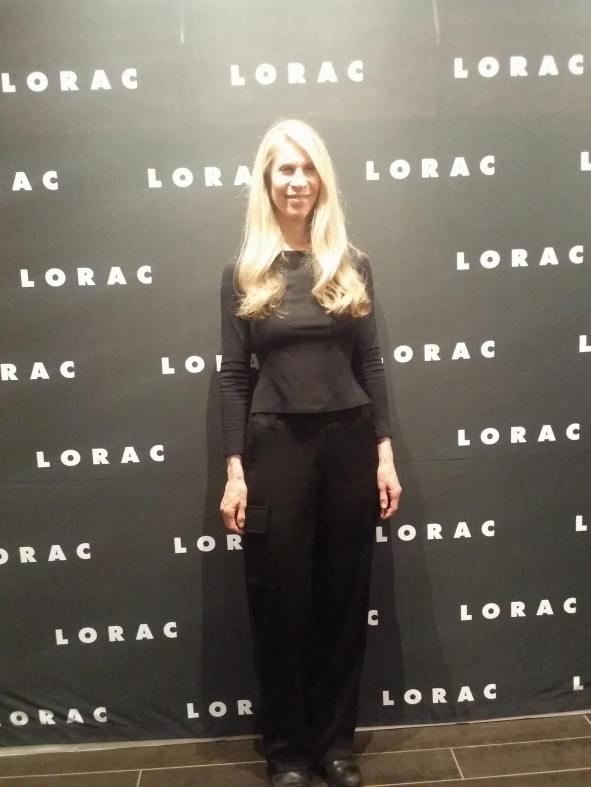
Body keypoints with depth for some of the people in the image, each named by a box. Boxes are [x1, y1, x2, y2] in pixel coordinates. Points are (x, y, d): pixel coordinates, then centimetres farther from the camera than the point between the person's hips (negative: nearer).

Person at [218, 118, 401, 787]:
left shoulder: (352, 266, 7)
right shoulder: (243, 273, 3)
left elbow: (370, 364, 6)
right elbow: (233, 377, 0)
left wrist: (385, 454, 0)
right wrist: (234, 470, -6)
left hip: (349, 441, 2)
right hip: (275, 446, -1)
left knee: (344, 595, 9)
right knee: (280, 599, 6)